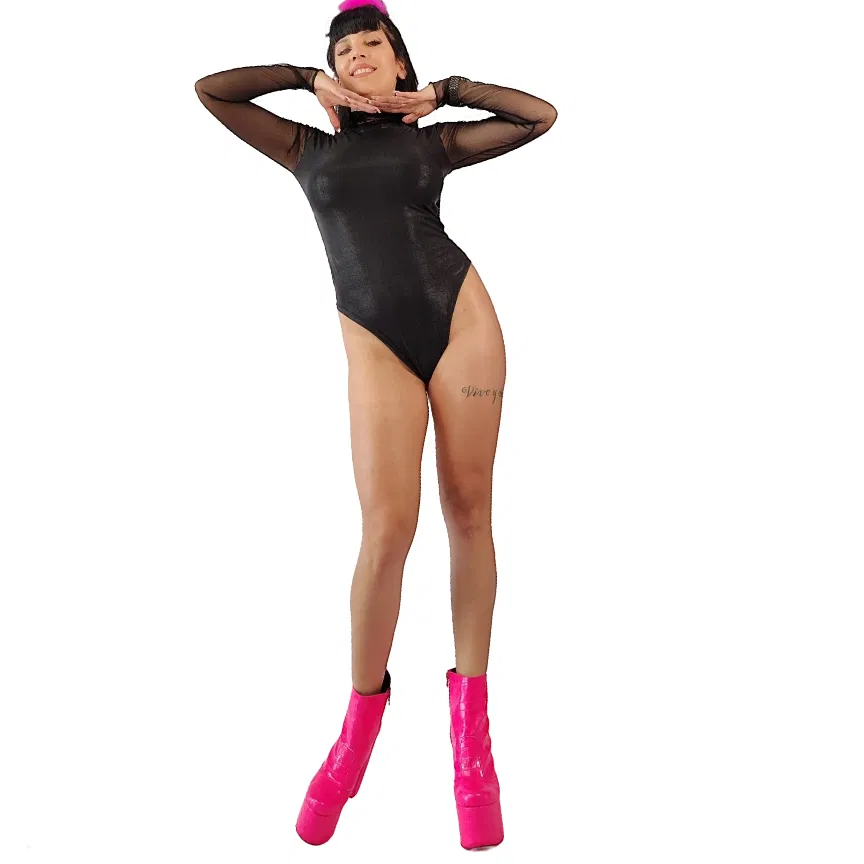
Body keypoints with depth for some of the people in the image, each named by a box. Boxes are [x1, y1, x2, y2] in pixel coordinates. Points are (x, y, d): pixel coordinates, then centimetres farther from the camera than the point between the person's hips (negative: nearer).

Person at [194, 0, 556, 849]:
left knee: (469, 512, 0)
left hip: (461, 314, 1)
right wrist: (307, 79, 15)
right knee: (388, 528, -11)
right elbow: (208, 90, 15)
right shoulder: (307, 147, 17)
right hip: (376, 343, -1)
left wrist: (440, 92, 15)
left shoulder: (434, 141, 16)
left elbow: (542, 115, 14)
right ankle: (361, 717, 10)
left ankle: (470, 715, 11)